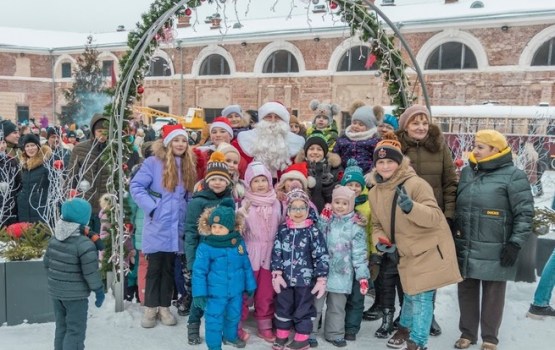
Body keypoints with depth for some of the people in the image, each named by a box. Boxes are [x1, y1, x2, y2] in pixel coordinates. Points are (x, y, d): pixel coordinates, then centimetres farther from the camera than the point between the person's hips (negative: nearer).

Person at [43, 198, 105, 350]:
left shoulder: (54, 239, 1)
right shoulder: (85, 244, -23)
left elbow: (47, 263, 11)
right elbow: (91, 272, -20)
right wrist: (99, 290, -6)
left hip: (56, 292, 8)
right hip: (75, 295, -8)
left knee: (61, 327, 20)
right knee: (75, 331, 2)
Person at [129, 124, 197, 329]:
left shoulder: (189, 166, 9)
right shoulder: (153, 162, -7)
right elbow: (136, 186, -9)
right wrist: (151, 207, -14)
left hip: (177, 227, 4)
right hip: (157, 226, -4)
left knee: (169, 267, 13)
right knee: (154, 267, 6)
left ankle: (164, 307, 23)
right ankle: (151, 307, 19)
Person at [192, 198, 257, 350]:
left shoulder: (239, 242, -5)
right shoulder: (205, 247, -16)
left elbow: (246, 266, 5)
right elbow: (199, 271, -14)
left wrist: (250, 285, 11)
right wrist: (199, 293, -16)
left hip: (236, 291, 4)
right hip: (215, 293, -4)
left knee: (234, 316, 23)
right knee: (214, 320, 7)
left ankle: (230, 336, 49)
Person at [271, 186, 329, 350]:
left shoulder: (313, 231, -9)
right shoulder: (283, 229, 1)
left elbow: (321, 256, -9)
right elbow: (276, 252, 2)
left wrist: (321, 279, -11)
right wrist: (276, 274, -5)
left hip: (305, 278, -3)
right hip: (285, 278, 3)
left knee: (303, 309, 9)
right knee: (283, 306, 14)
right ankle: (281, 336, 31)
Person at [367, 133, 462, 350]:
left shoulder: (416, 184, -20)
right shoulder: (374, 193, 0)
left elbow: (434, 216, -27)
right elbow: (377, 224, 9)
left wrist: (411, 207, -43)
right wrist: (380, 242, -10)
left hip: (429, 250, -6)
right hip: (406, 253, 6)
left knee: (421, 296, -4)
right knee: (410, 294, 19)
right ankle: (405, 328, 41)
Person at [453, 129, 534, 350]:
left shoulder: (512, 175, -8)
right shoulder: (467, 172, 10)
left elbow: (525, 213, -8)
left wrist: (515, 243, -13)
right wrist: (452, 236, 17)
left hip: (495, 251, -5)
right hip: (465, 248, 5)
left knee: (493, 294, 7)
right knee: (466, 291, 13)